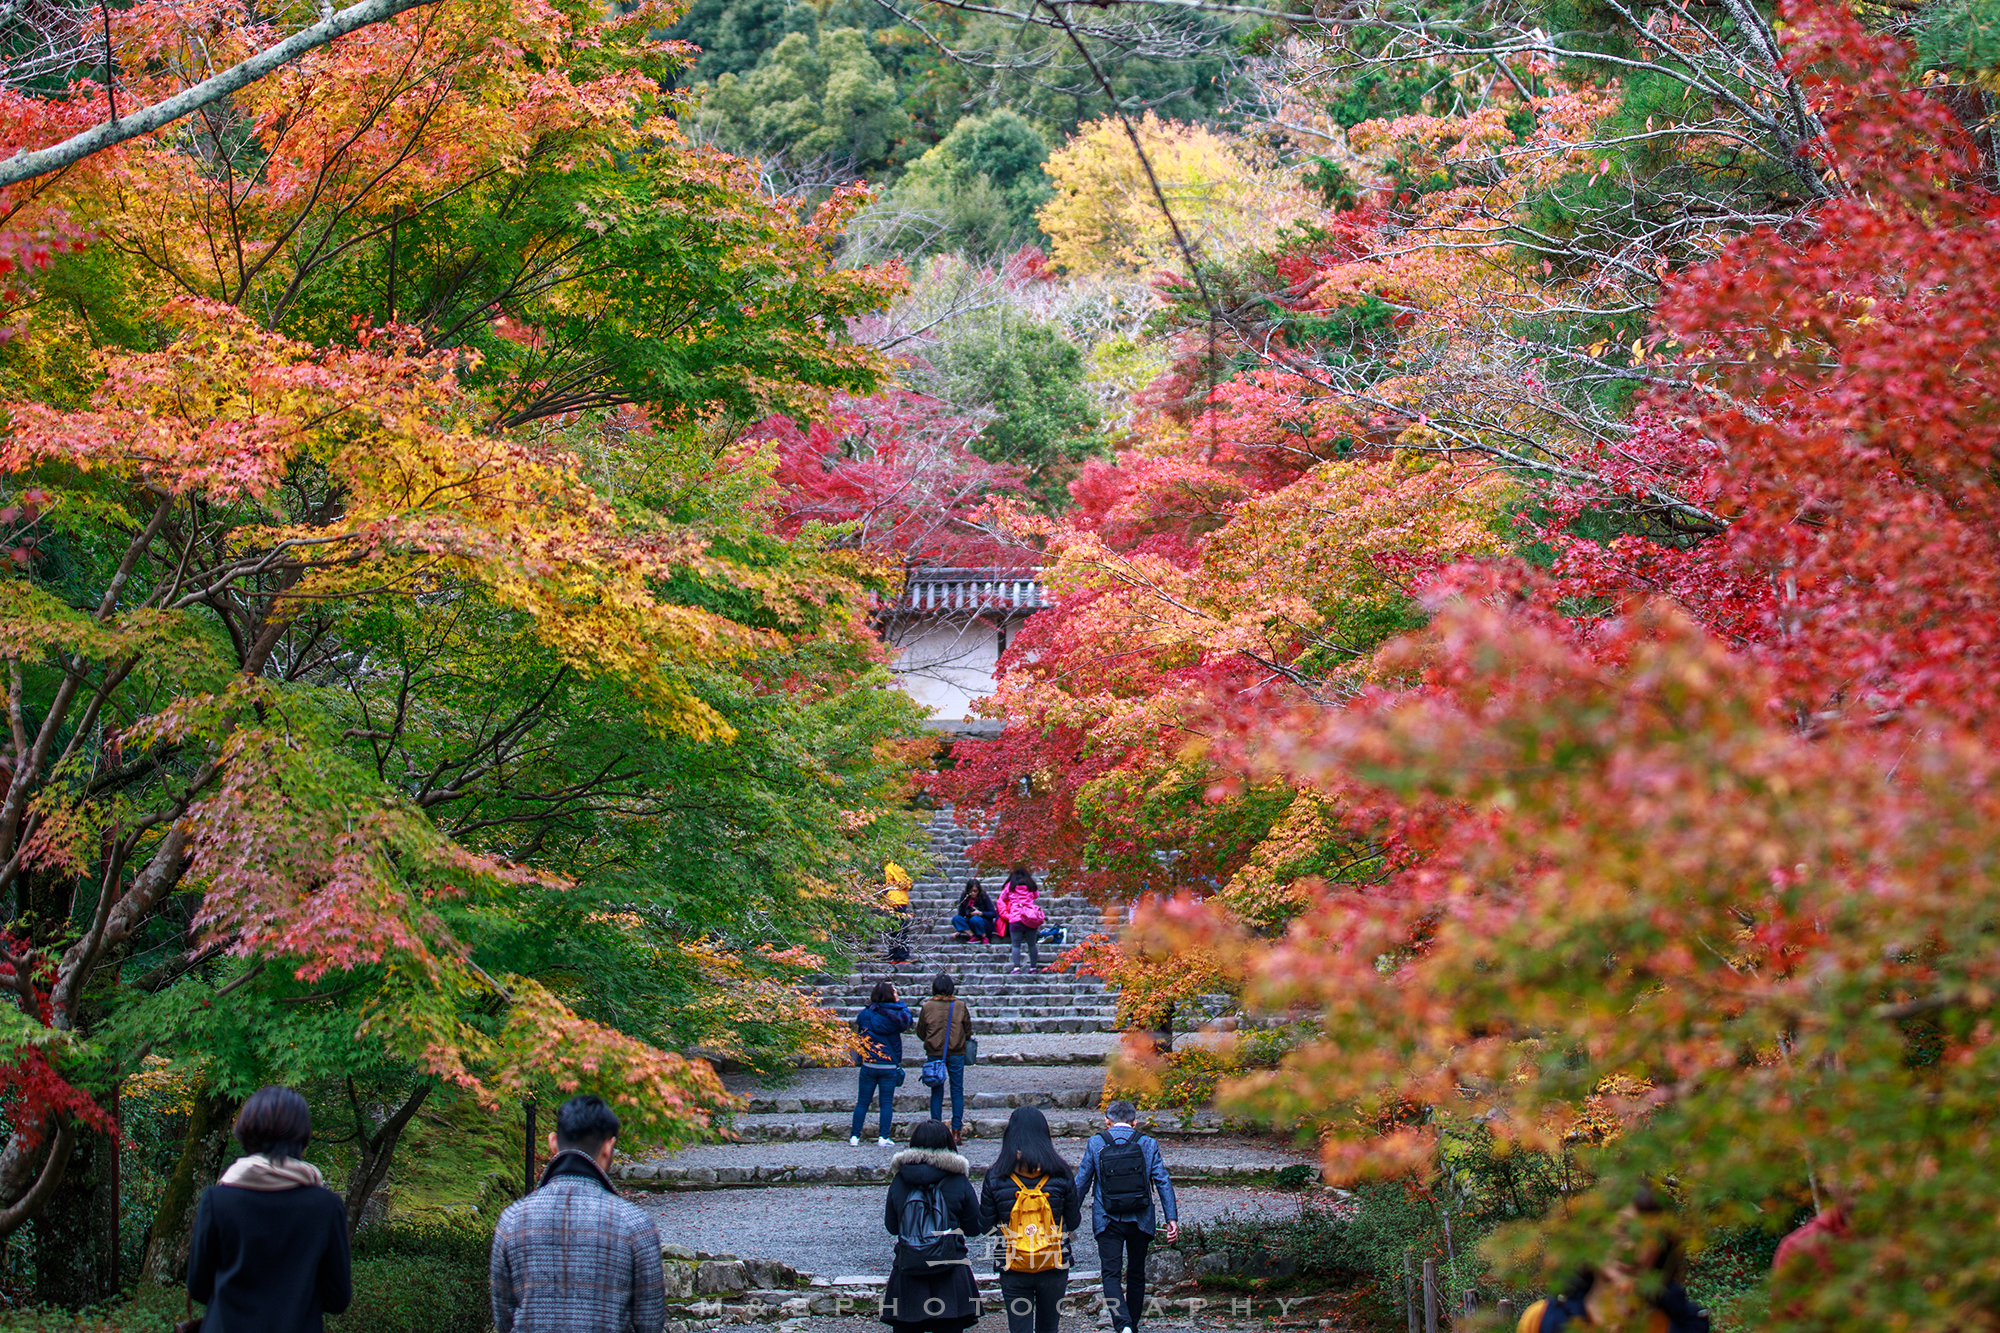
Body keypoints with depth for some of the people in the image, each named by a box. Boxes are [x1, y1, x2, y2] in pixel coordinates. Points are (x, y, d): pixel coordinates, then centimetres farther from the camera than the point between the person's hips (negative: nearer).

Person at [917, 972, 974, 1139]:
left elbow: (920, 1033, 2)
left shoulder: (927, 1007, -6)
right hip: (956, 1054, 0)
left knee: (936, 1092, 8)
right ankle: (956, 1130, 4)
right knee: (957, 1090, 7)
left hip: (934, 1054, 0)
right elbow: (968, 1031, 4)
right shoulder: (961, 1006, -5)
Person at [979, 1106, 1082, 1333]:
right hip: (1054, 1266, 1)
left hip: (1013, 1270, -1)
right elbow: (1073, 1222, 2)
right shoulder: (1061, 1175, -7)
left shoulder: (995, 1177, -8)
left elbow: (986, 1225, -1)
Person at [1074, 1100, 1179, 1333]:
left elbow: (1081, 1182, 2)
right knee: (1136, 1275, 17)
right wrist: (1172, 1219, -1)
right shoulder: (1147, 1144, 1)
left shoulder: (1095, 1144, -1)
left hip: (1108, 1222, -2)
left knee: (1111, 1274, -3)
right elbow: (1163, 1182, -3)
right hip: (1140, 1222, 2)